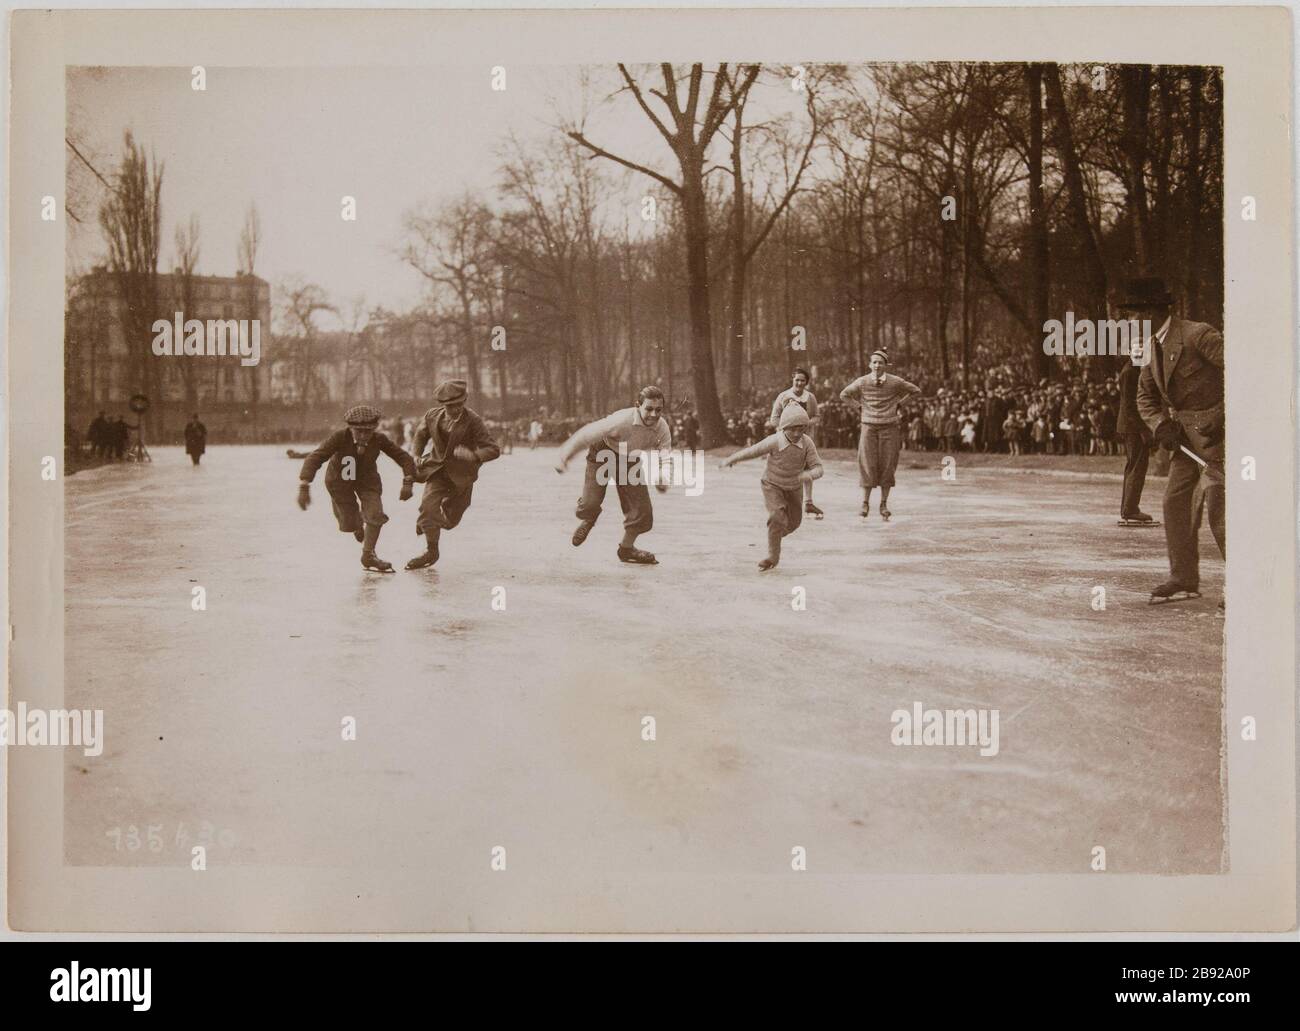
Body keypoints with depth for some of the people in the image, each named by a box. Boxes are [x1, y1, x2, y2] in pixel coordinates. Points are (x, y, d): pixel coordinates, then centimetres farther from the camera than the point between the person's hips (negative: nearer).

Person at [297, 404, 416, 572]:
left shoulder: (379, 439, -27)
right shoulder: (339, 438, -34)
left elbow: (405, 458, -22)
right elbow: (314, 459, -40)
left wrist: (407, 483, -38)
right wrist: (304, 487, -51)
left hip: (367, 479, 1)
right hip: (340, 480, -1)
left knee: (375, 514, -15)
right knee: (349, 525, 7)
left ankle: (368, 554, 8)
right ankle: (357, 522, 48)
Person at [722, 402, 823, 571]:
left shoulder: (807, 443, -24)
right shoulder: (774, 442, -29)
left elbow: (817, 468, -24)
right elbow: (751, 451, -17)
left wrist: (809, 475, -48)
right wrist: (730, 461, -5)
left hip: (794, 487, 4)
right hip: (772, 485, -3)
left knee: (793, 522, 15)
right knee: (777, 517, -23)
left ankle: (775, 535, 48)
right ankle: (773, 556, -9)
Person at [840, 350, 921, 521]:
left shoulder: (895, 382, -3)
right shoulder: (862, 382, -2)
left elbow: (916, 391, 11)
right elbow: (844, 395, 14)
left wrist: (898, 402, 7)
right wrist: (861, 403, 8)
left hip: (889, 428, 0)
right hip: (869, 428, 0)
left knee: (887, 466, 1)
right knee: (867, 464, -6)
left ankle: (884, 504, 9)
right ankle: (865, 502, 1)